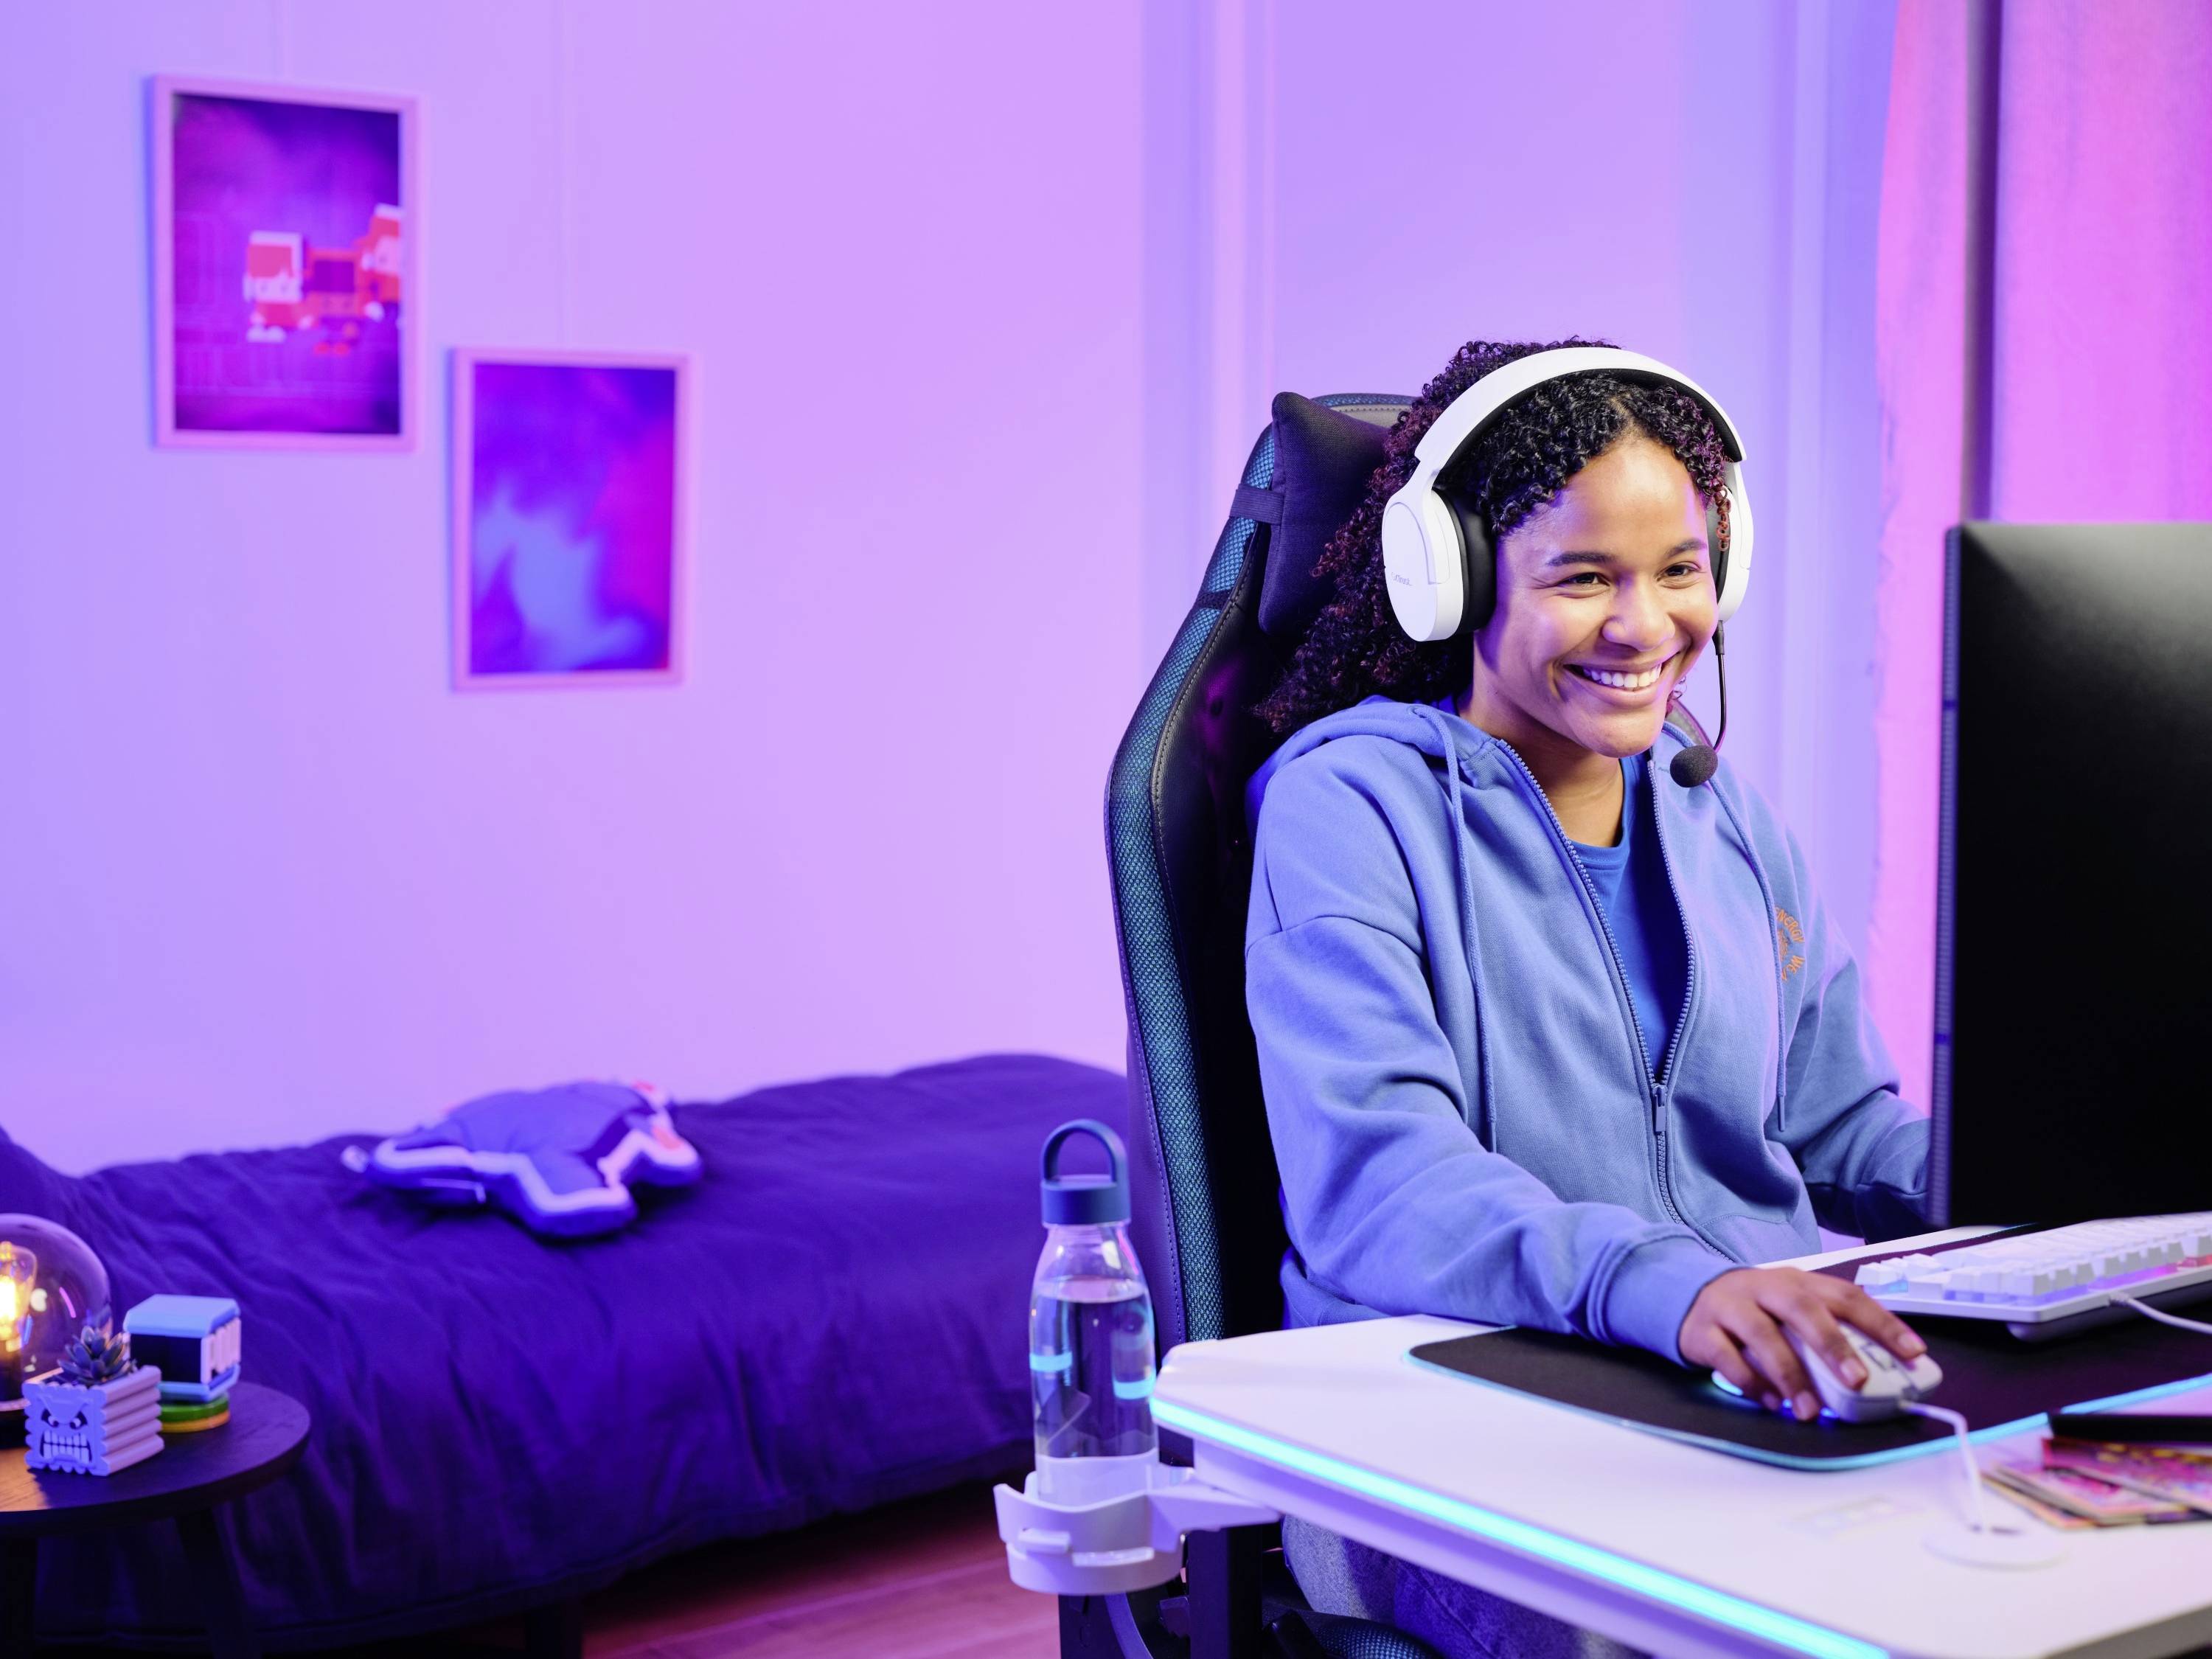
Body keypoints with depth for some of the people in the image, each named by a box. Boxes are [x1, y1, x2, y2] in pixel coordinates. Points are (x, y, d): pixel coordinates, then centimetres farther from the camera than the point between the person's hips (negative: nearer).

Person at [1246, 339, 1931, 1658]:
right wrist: (1668, 1284, -38)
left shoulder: (1729, 821, 18)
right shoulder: (1353, 805, -5)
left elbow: (1846, 1135, 20)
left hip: (1769, 1401, 6)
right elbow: (1373, 1183, -20)